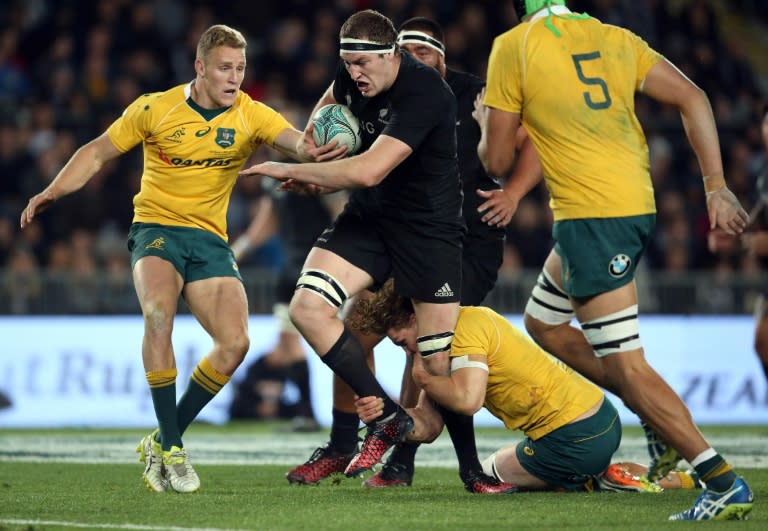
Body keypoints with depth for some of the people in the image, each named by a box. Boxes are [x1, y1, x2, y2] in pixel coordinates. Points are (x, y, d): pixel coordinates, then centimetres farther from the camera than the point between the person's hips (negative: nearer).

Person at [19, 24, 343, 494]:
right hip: (156, 227, -2)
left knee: (235, 342, -15)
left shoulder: (251, 116, -3)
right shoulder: (156, 109, -4)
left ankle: (162, 444, 3)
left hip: (210, 239, 2)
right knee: (159, 311, -32)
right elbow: (98, 153, 5)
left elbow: (292, 138, -22)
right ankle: (171, 447, -26)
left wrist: (310, 150, -47)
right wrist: (53, 192, -8)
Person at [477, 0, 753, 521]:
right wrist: (716, 186, 5)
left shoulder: (512, 47, -5)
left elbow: (497, 160, -2)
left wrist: (487, 125, 21)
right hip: (637, 204, 8)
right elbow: (693, 98, 4)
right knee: (543, 323, 25)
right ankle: (664, 420, 20)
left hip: (589, 215, -8)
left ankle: (725, 482, -12)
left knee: (626, 364, -6)